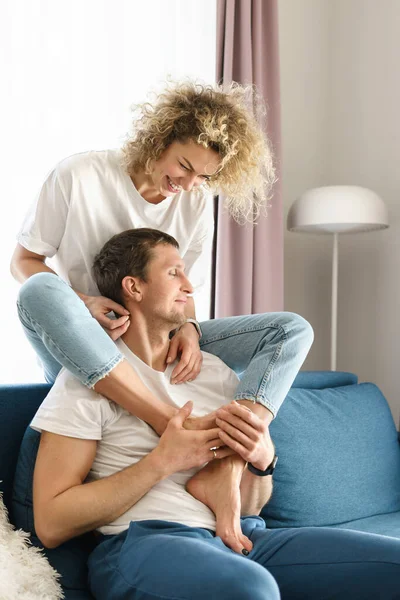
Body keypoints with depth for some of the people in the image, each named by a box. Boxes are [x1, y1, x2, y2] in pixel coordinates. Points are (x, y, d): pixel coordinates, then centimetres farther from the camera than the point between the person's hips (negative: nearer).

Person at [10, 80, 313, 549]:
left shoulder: (197, 202, 4)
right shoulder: (80, 175, -9)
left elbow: (184, 290, 8)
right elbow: (24, 261, -5)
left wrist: (188, 327, -16)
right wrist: (82, 303, -24)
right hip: (79, 351, -3)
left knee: (293, 330, -12)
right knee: (40, 291, -38)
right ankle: (178, 424, -47)